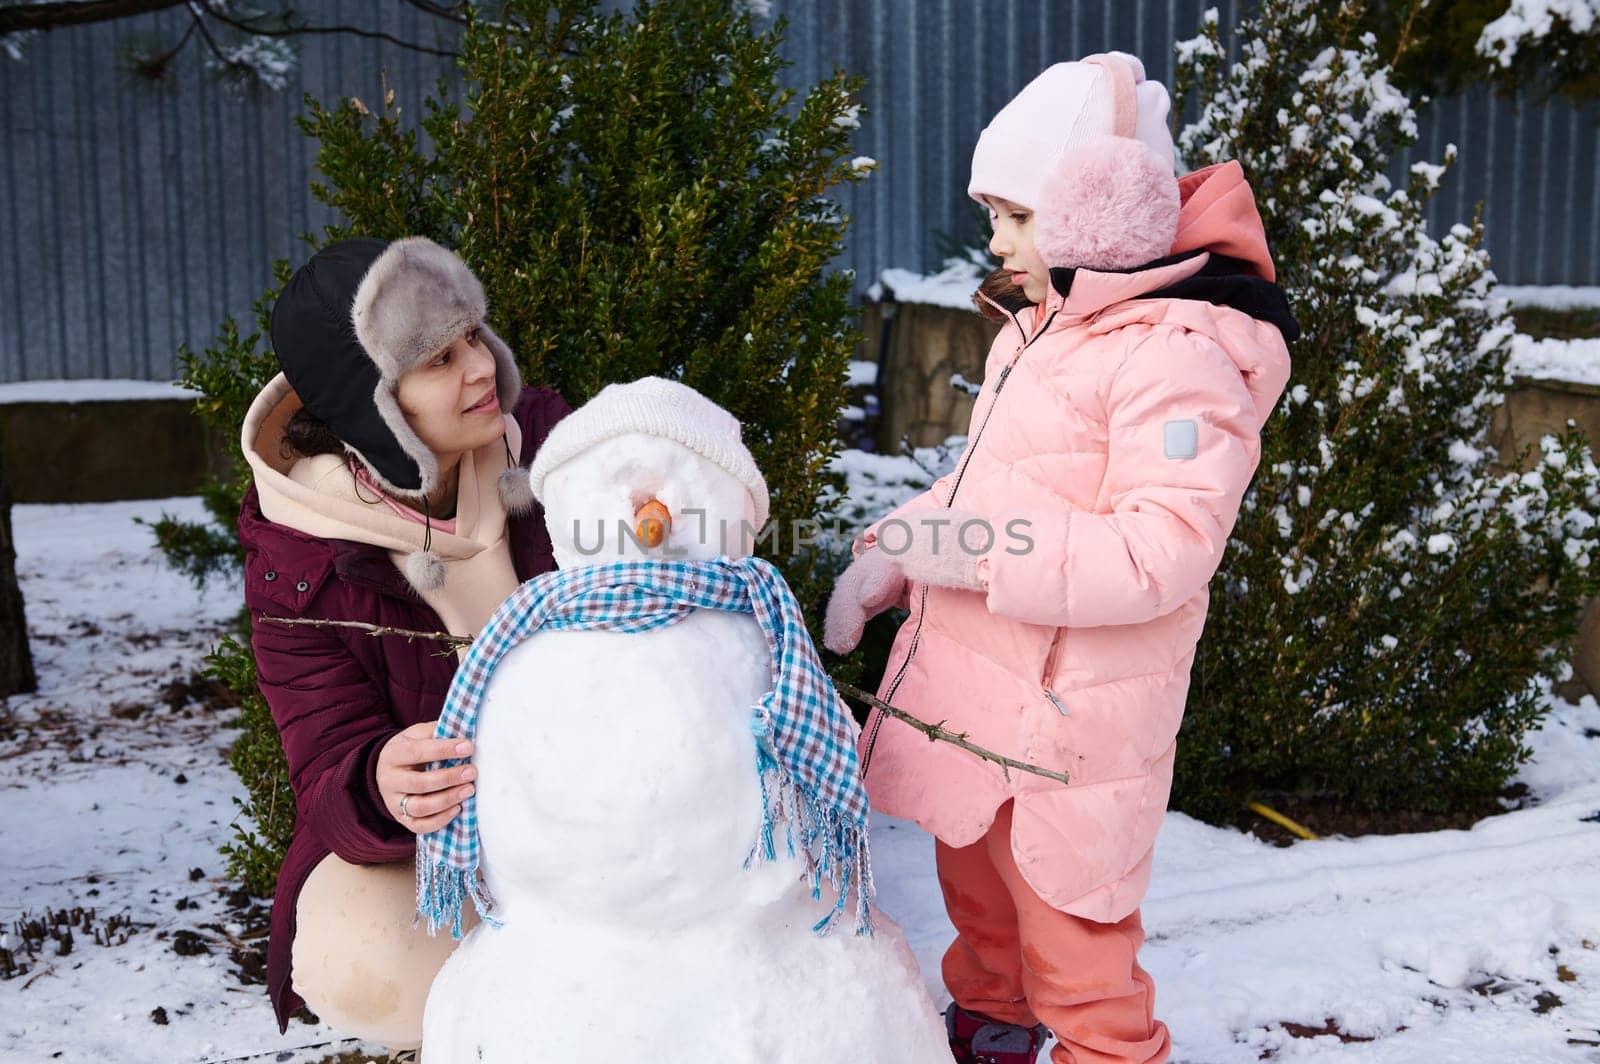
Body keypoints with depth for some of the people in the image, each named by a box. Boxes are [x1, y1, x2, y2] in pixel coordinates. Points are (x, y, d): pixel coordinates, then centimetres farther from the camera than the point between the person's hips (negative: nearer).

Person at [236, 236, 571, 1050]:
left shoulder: (544, 442, -6)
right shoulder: (297, 567, -14)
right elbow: (330, 777, -16)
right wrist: (381, 789, -42)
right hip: (429, 836, -2)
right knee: (362, 964, -33)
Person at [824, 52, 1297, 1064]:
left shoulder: (1179, 355, -20)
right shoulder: (1037, 323, 10)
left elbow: (1160, 555, -27)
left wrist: (966, 548, -26)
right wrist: (888, 556, 3)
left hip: (1068, 716, -9)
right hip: (968, 693, 9)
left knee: (1075, 953, 4)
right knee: (976, 890, 28)